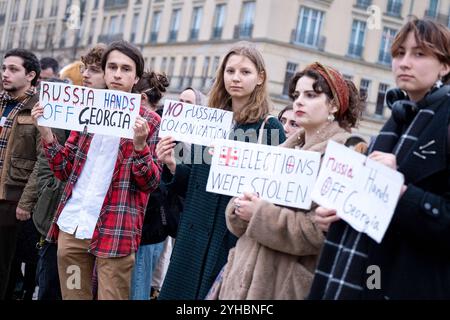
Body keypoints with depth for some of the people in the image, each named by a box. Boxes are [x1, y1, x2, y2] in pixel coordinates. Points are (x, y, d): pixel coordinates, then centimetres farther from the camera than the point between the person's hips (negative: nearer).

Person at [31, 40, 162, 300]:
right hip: (71, 225, 4)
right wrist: (46, 133, -3)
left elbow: (151, 183, -5)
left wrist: (139, 145, -21)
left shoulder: (149, 121, 0)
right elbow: (65, 171, 12)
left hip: (115, 232, -4)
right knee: (72, 296, 11)